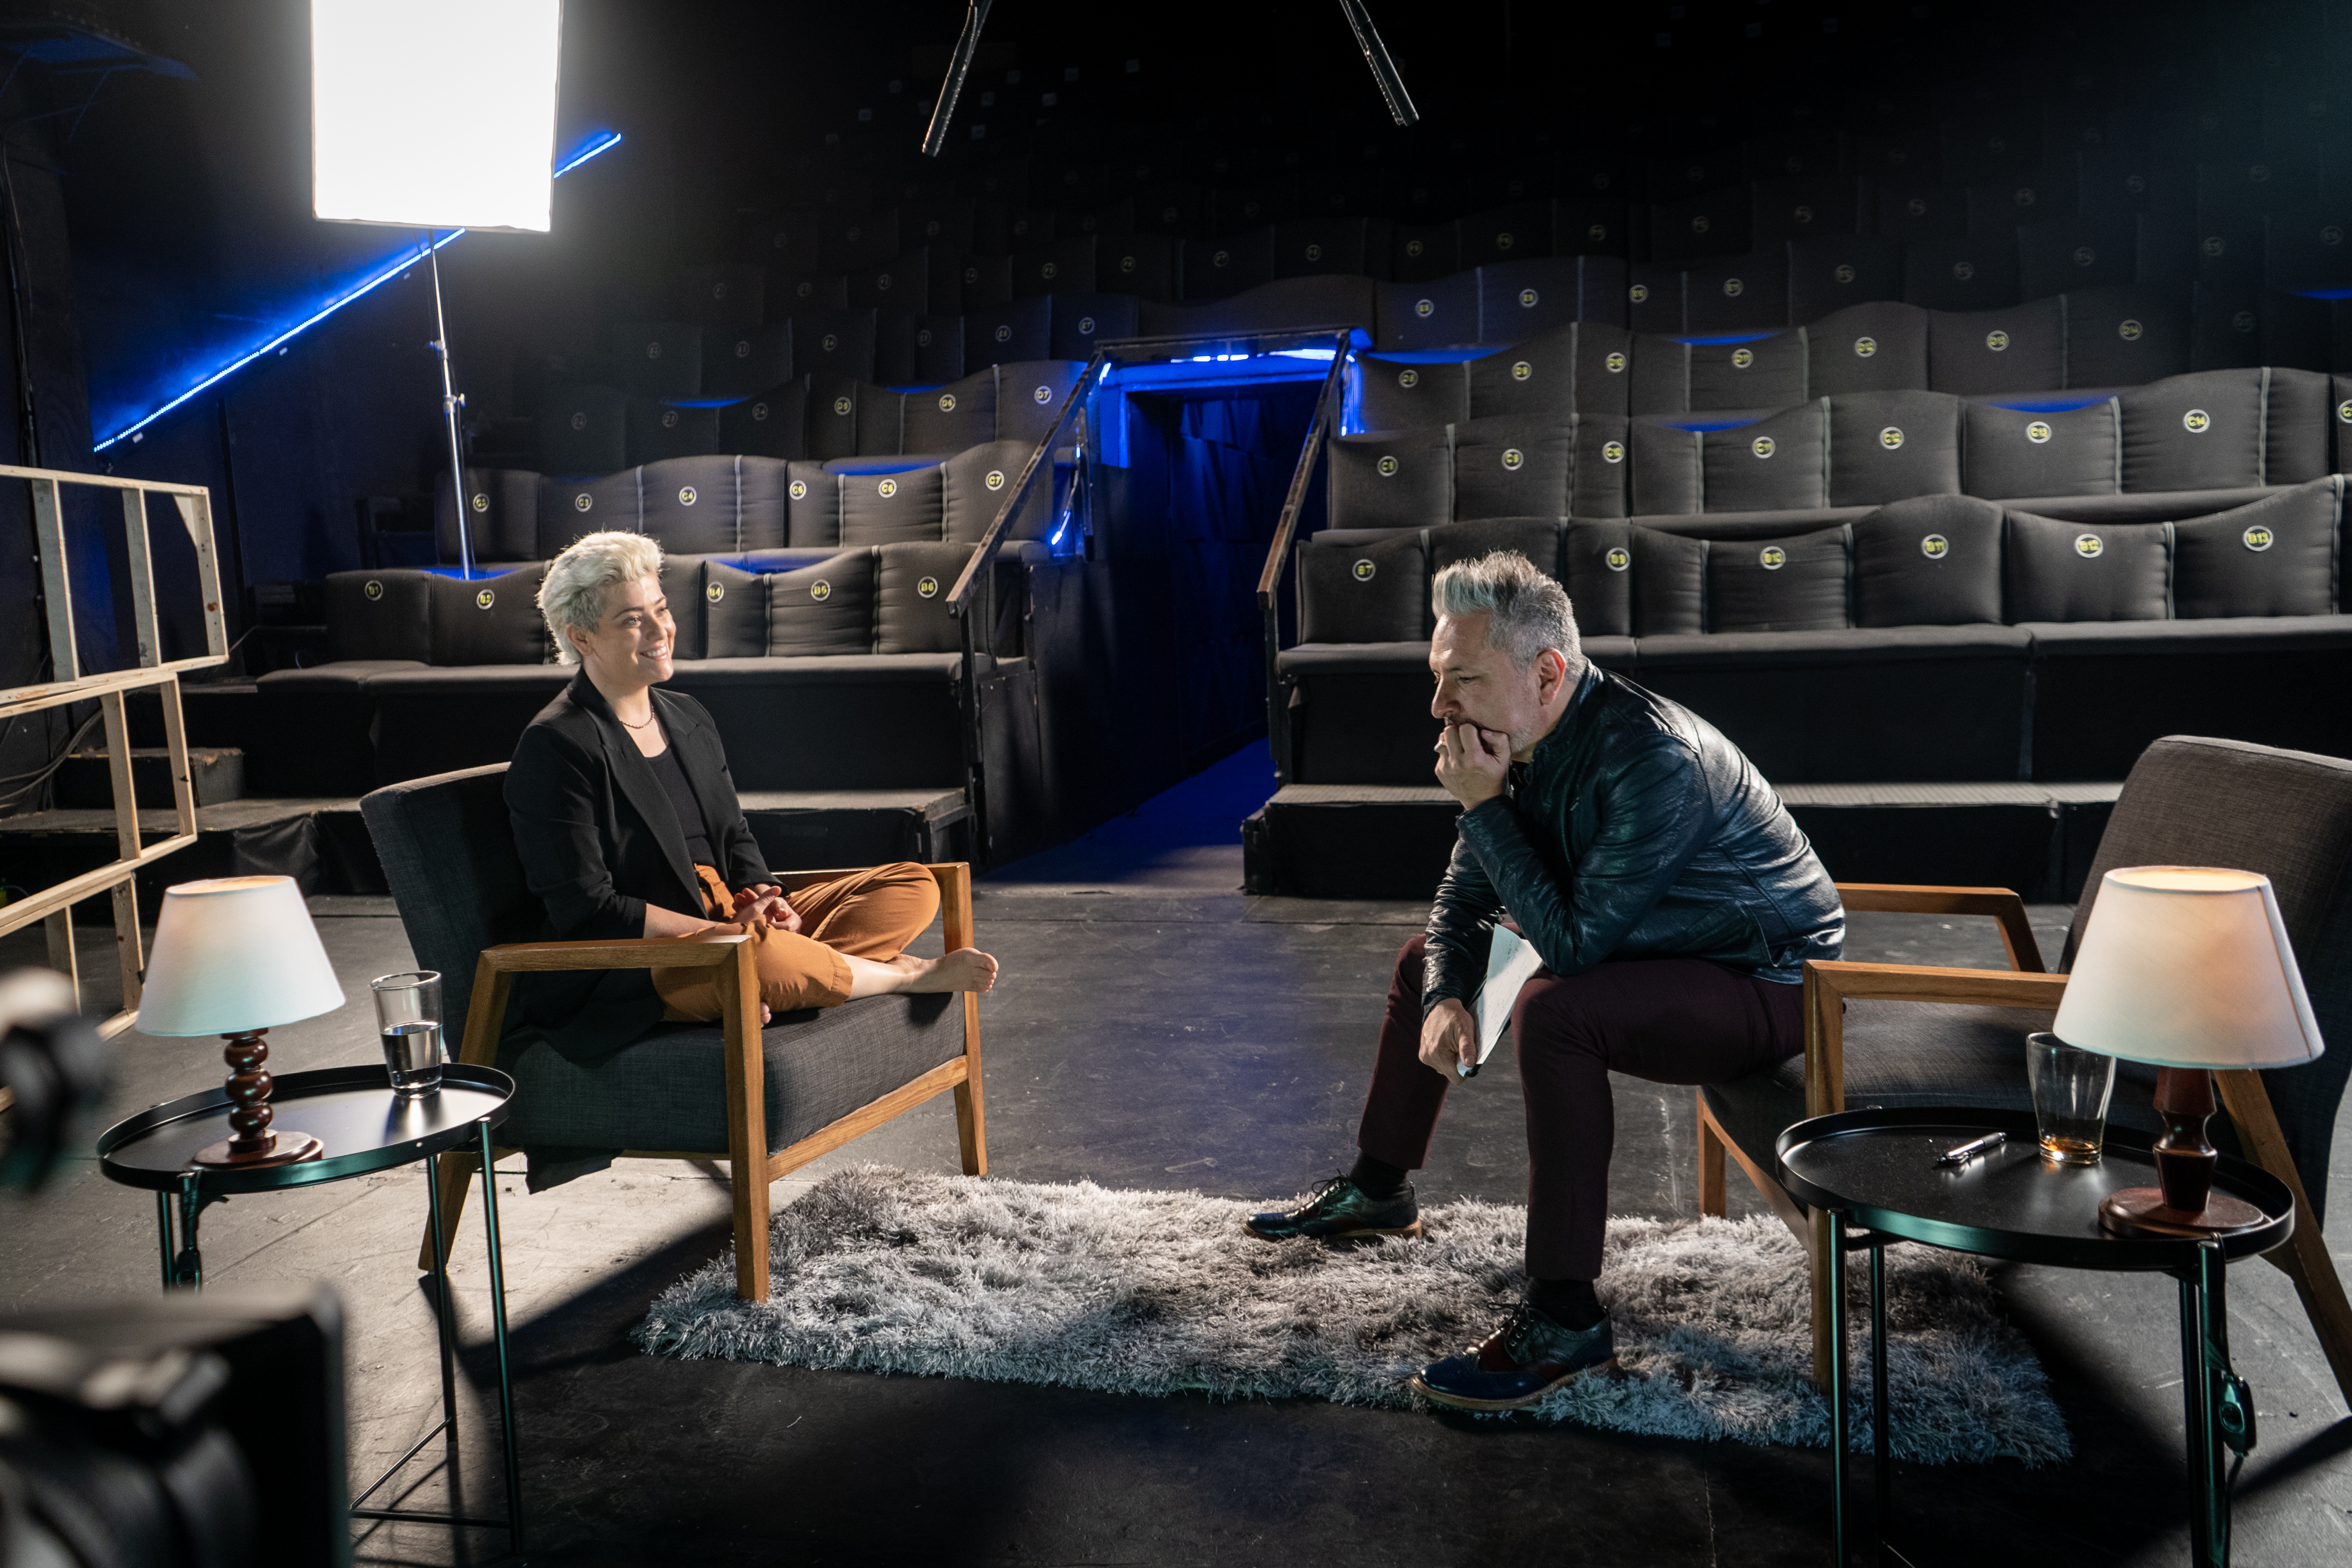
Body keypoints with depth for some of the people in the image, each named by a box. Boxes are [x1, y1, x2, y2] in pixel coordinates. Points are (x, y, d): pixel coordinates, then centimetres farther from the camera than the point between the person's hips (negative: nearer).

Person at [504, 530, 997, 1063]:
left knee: (913, 886, -3)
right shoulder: (554, 750, -11)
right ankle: (907, 973, -9)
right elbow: (589, 914, -16)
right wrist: (728, 929, -20)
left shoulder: (688, 718, 14)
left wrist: (762, 899, -4)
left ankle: (753, 990, -27)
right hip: (625, 974, -8)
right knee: (761, 958, -41)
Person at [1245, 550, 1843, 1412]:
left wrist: (1485, 808, -29)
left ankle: (1566, 1318, -25)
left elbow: (1570, 941, -34)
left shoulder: (1653, 759, -33)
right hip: (1645, 950, 9)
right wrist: (1445, 996, -14)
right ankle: (1378, 1191, 32)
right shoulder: (1524, 744, -6)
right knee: (1425, 958, 15)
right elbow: (1461, 902, 4)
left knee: (1553, 1011, -36)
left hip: (1767, 983, -9)